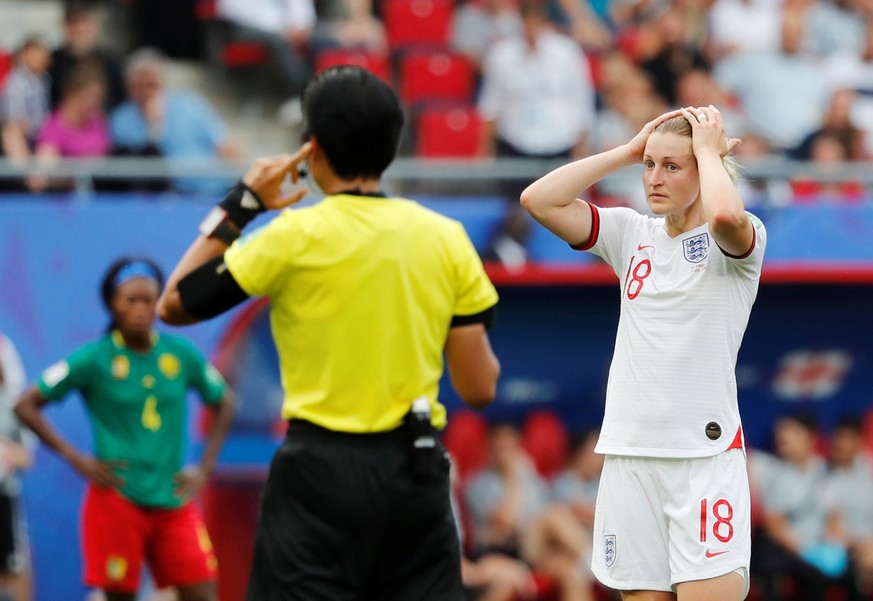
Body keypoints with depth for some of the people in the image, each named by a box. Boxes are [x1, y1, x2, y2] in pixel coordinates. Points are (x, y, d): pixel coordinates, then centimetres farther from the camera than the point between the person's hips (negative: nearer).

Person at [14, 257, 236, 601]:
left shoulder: (181, 354, 5)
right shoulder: (94, 359, -4)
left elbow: (223, 404, 20)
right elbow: (26, 405, -2)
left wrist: (204, 468, 9)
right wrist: (75, 458, -7)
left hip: (174, 500, 3)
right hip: (117, 499, -3)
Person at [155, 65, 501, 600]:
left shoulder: (297, 235, -7)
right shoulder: (446, 237, 3)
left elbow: (175, 304, 2)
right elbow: (480, 387, 2)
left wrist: (237, 206, 9)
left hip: (322, 474, -3)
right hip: (417, 475, 3)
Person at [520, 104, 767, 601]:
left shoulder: (741, 241, -2)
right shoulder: (633, 234, 12)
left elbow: (725, 215, -27)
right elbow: (539, 200, 4)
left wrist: (708, 150, -8)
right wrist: (629, 151, 4)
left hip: (706, 454, -5)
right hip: (629, 455, 5)